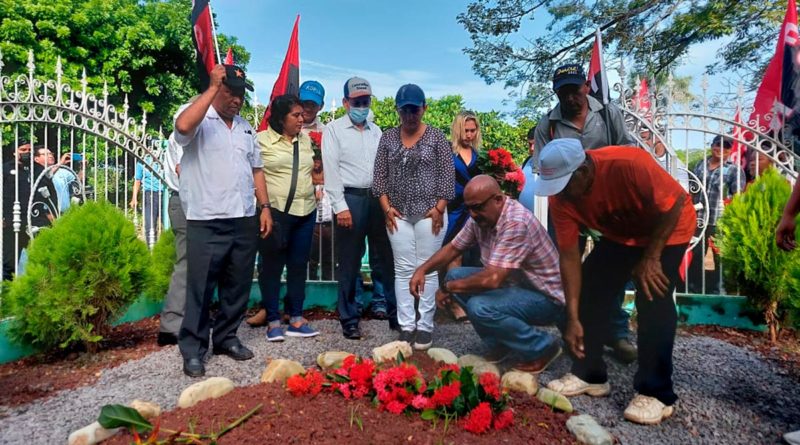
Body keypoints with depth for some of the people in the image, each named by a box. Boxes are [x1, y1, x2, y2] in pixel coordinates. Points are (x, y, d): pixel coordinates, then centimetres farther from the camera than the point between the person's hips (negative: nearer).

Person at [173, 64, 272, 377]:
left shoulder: (245, 127, 17)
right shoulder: (198, 119, -2)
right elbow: (183, 126, -27)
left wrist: (264, 207, 9)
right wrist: (212, 87, -19)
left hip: (245, 221, 6)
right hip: (207, 223, -6)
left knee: (238, 286, 13)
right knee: (201, 289, 3)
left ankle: (226, 338, 30)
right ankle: (193, 349, 18)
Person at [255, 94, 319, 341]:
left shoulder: (305, 140, 13)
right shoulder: (263, 140, -3)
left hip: (306, 211, 5)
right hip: (275, 211, -5)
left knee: (299, 265, 10)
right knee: (272, 266, 4)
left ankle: (296, 319, 20)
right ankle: (273, 321, 16)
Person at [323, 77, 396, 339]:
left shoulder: (376, 131, 15)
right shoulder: (334, 130, 2)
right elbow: (331, 170, -5)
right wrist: (341, 207, -12)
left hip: (377, 198, 4)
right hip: (351, 199, -4)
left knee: (384, 257, 7)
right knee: (349, 263, 4)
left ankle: (384, 306, 22)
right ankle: (349, 318, 17)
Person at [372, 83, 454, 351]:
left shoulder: (436, 137, 1)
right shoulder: (388, 137, 8)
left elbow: (448, 176, -2)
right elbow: (380, 175, 8)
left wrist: (439, 208, -10)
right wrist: (386, 207, -2)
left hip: (429, 213, -2)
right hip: (398, 214, 3)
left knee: (427, 269, 2)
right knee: (403, 269, 5)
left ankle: (425, 326, 14)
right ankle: (406, 325, 15)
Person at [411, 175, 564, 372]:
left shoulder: (516, 223, -31)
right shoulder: (480, 218, -4)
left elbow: (491, 279, -35)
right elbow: (453, 248, 8)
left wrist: (448, 288, -20)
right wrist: (422, 269, -7)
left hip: (546, 296, -8)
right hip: (516, 283, 9)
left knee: (480, 308, -30)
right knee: (455, 275, -1)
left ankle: (543, 347, -3)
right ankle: (501, 345, 9)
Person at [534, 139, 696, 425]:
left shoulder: (629, 165, -38)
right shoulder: (561, 199, -22)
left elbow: (675, 205, -24)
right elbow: (569, 256, -19)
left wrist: (651, 257, -23)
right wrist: (573, 318, -19)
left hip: (668, 229, -4)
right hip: (619, 235, 5)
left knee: (652, 300, -19)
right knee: (590, 289, -3)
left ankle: (656, 393, -4)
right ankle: (588, 374, 10)